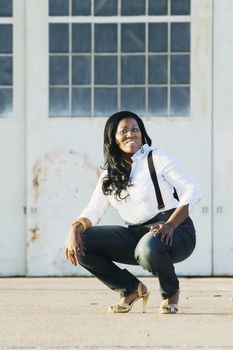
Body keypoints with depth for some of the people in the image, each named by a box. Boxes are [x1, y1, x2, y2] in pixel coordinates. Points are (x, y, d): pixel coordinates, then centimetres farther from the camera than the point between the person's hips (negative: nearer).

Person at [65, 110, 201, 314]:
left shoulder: (156, 158, -2)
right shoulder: (109, 176, 12)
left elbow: (192, 191, -9)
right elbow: (93, 212, 5)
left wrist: (170, 225, -24)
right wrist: (75, 229, -19)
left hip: (176, 231, -5)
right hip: (137, 235, 5)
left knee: (149, 248, -41)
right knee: (81, 244, -13)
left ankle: (171, 292, -6)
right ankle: (132, 289, 3)